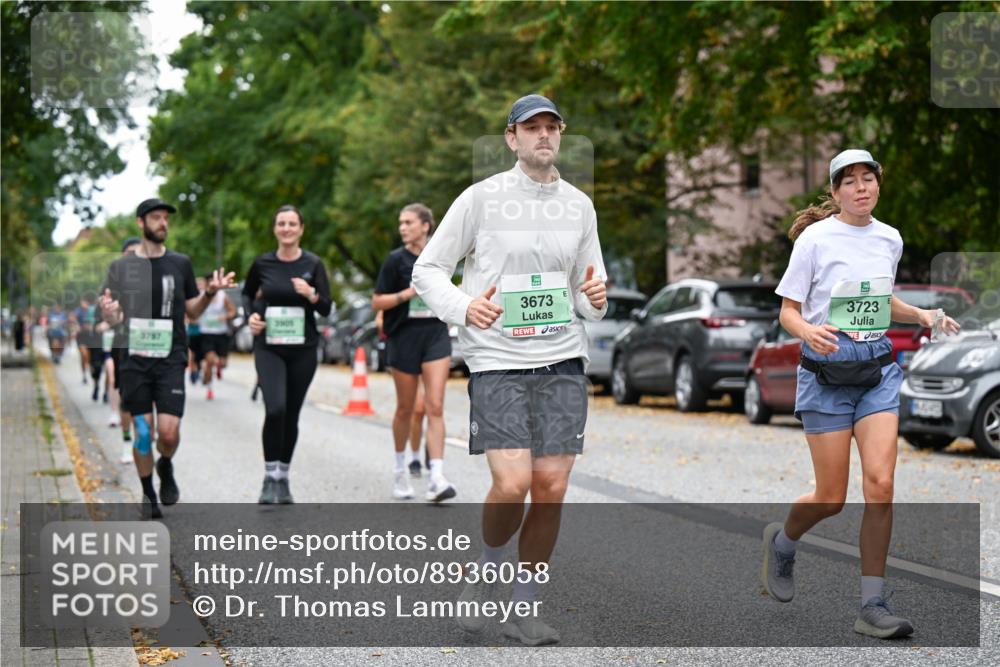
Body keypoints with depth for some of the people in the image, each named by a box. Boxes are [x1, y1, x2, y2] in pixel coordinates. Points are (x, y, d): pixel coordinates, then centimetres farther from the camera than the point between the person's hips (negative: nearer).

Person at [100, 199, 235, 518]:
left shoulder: (180, 263, 7)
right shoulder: (121, 267, 4)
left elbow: (192, 312, 13)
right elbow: (114, 318, 5)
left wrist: (210, 293, -6)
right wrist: (108, 311, -18)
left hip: (170, 359, 0)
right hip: (135, 359, 0)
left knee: (169, 432, -10)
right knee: (142, 430, 1)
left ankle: (165, 466, 23)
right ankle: (148, 495, 19)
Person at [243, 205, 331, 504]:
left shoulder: (313, 264, -1)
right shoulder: (262, 263, 1)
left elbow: (327, 308, -2)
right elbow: (247, 293, 19)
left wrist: (311, 295, -21)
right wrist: (251, 315, 1)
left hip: (302, 348, 1)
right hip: (268, 347, -1)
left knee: (291, 414, 8)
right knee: (275, 409, -20)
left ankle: (283, 476, 25)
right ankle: (270, 476, -9)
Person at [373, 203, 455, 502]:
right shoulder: (396, 259, -3)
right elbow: (377, 302, -5)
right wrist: (407, 294, -16)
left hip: (435, 335, 1)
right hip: (404, 336, -1)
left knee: (435, 407, -9)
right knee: (405, 409, 10)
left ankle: (437, 479, -15)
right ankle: (400, 470, 31)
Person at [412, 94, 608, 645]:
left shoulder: (580, 206, 12)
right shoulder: (481, 198, -1)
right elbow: (427, 269, 2)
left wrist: (595, 299, -4)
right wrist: (463, 307, -16)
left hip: (563, 362, 4)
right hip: (496, 363, -4)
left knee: (551, 489, -1)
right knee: (512, 484, -16)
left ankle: (524, 610, 14)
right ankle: (485, 573, 14)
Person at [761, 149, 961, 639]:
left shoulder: (890, 239, 9)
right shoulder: (815, 239, -7)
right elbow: (788, 311, -5)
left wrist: (923, 315, 8)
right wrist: (807, 331, -27)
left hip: (878, 369, 4)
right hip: (827, 370, -4)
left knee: (880, 486, -10)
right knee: (831, 498, -1)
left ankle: (873, 606, -2)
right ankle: (781, 541, 33)